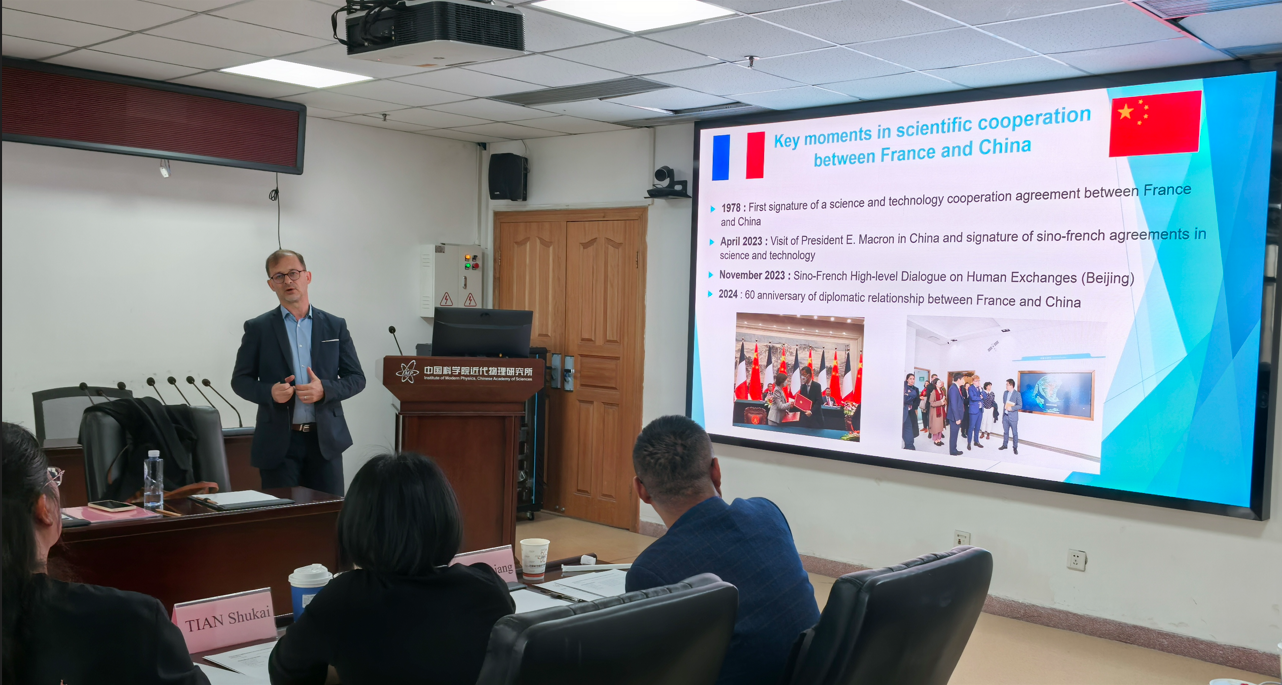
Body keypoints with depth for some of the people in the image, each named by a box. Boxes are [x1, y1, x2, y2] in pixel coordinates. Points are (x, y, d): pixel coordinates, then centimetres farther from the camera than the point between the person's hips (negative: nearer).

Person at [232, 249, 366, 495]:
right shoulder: (257, 328, 5)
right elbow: (240, 380, 7)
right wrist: (270, 392, -14)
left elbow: (356, 378, 7)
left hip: (326, 439, 1)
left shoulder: (335, 326, 7)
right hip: (278, 442, -1)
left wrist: (325, 389, -13)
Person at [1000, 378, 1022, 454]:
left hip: (1013, 417, -6)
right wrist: (1003, 413, 7)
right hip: (1005, 416, 6)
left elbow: (1020, 405, -10)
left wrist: (1012, 408, -21)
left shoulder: (1017, 394, -9)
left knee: (1015, 433, 1)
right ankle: (1004, 445, 26)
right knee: (1005, 432, 15)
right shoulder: (1005, 393, 9)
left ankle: (1015, 448, 8)